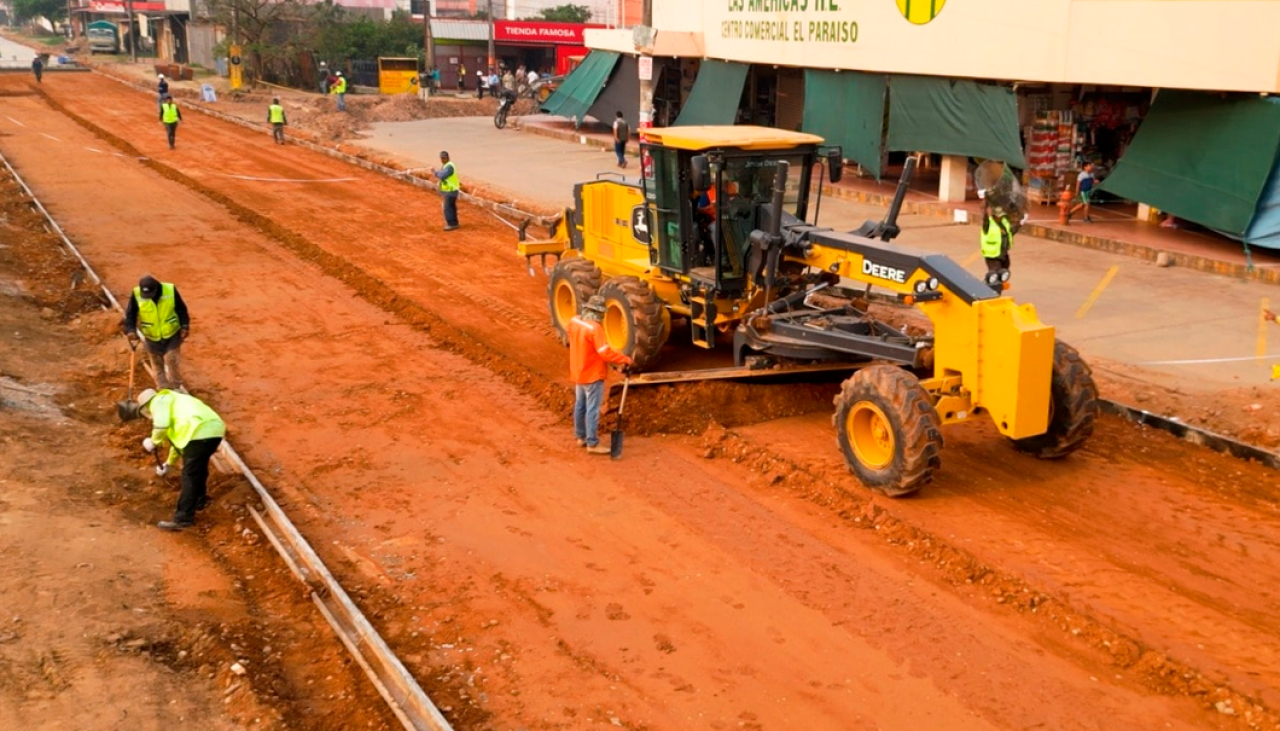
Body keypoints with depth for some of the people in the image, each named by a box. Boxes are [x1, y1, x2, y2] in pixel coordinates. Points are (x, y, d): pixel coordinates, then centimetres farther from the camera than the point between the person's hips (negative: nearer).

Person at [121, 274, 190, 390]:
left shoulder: (170, 290, -19)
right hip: (152, 338, 2)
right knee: (157, 364, 13)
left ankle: (175, 388, 10)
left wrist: (184, 326, -13)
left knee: (171, 359, -10)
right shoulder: (136, 294, -19)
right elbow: (130, 314, -9)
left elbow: (181, 310, -5)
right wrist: (131, 330, -25)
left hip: (172, 334, -2)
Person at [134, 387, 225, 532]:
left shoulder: (158, 401, 10)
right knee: (198, 468, 30)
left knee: (189, 476, -4)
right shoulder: (174, 403, 38)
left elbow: (162, 424, -10)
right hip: (214, 429, 9)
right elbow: (178, 435, 44)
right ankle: (199, 500, 47)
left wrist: (153, 442, 8)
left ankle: (183, 518, -2)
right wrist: (169, 463, 53)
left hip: (200, 432, -9)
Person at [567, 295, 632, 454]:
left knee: (580, 405, 18)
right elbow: (605, 353, -27)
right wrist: (625, 359, -19)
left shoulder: (574, 322, -2)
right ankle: (592, 443, 3)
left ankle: (581, 437, 31)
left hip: (578, 373, 9)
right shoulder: (594, 328, -26)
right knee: (592, 409, -2)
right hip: (593, 375, -8)